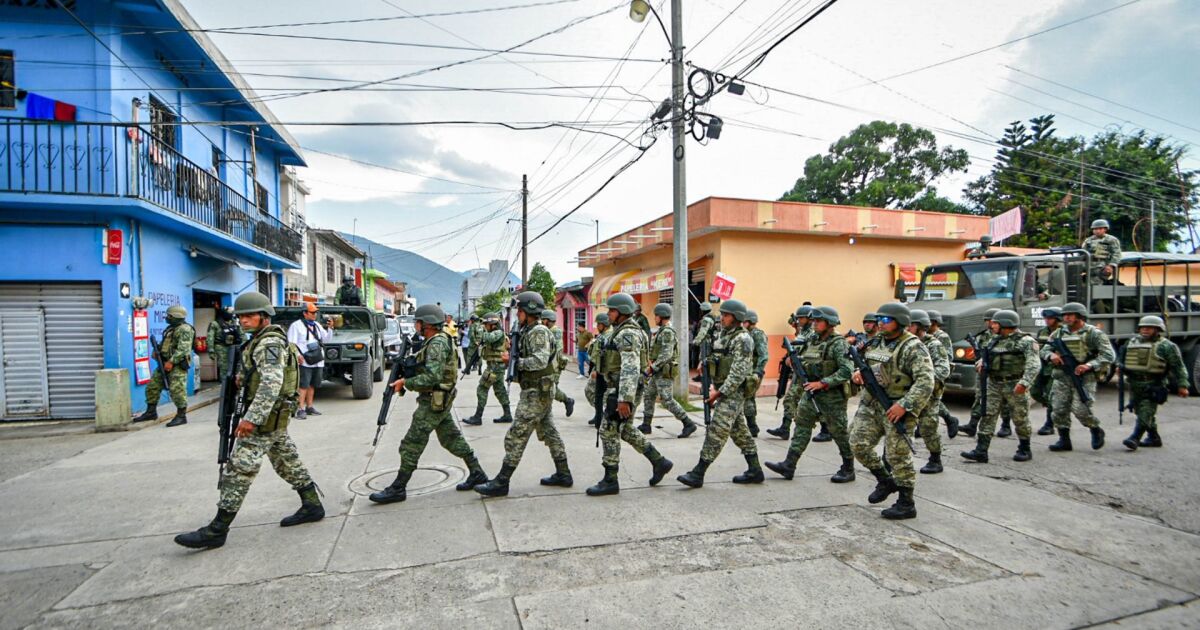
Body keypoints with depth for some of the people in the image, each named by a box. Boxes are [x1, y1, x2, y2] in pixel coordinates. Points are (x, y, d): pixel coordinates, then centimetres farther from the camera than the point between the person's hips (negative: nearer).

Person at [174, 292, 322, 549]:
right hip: (274, 418, 11)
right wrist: (244, 378, 8)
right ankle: (312, 506, 22)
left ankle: (217, 530, 0)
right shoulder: (260, 341, 16)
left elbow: (272, 383, -29)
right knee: (288, 462, 15)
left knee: (239, 469, -7)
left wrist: (251, 418, -33)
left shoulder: (270, 343, -17)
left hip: (266, 418, -11)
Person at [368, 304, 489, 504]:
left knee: (411, 445, -2)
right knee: (452, 438, 15)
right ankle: (477, 473, 21)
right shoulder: (434, 341, 12)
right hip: (438, 401, 10)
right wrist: (405, 378, 5)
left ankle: (397, 489, 7)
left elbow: (432, 377, -27)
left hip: (433, 403, -10)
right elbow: (425, 369, 19)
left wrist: (405, 383, -20)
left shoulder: (437, 343, -19)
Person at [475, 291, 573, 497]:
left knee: (516, 437, -6)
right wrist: (512, 354, 1)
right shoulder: (529, 332, 14)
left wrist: (514, 361, -19)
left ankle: (501, 483, 1)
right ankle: (563, 475, 25)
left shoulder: (539, 332, -16)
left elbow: (540, 361, -27)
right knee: (549, 433, 15)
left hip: (536, 393, -10)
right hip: (540, 392, 10)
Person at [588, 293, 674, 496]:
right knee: (626, 430, 18)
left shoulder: (628, 334, -18)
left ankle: (610, 481, 6)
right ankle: (659, 462, 24)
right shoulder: (624, 332, 15)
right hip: (619, 389, 10)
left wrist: (624, 399, -30)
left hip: (622, 391, -10)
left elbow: (630, 369, -27)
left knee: (609, 432, -3)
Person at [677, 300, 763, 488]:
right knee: (739, 431, 14)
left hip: (733, 392, -9)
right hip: (722, 389, 9)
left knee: (716, 432, -9)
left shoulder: (742, 339, -14)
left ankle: (697, 474, -7)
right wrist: (704, 364, 7)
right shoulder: (721, 334, 13)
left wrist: (719, 392, -20)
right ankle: (755, 471, 24)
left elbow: (739, 373, -20)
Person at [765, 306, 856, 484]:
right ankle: (789, 466, 4)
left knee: (839, 432, 5)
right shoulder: (812, 341, 10)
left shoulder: (838, 344, -13)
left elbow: (847, 370, -22)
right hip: (811, 394, 7)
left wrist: (822, 383, -24)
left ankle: (848, 470, 21)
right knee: (802, 426, 3)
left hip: (832, 395, -7)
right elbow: (804, 366, 19)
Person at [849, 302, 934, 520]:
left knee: (898, 455, -1)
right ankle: (885, 481, 26)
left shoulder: (913, 348, -12)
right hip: (870, 404, 7)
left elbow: (925, 382, -19)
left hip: (896, 407, -7)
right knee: (858, 444, 4)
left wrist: (905, 405, -26)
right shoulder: (875, 342, 11)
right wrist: (858, 373, 1)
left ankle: (906, 504, 13)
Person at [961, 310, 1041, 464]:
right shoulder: (997, 340, 14)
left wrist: (1024, 382, -30)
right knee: (987, 416, -1)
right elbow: (987, 356, 25)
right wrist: (981, 362, 2)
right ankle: (981, 451, -2)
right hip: (994, 384, 6)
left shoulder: (1026, 341, -8)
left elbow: (1034, 364, -18)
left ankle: (1024, 450, 24)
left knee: (1020, 418, 6)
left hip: (1015, 386, -6)